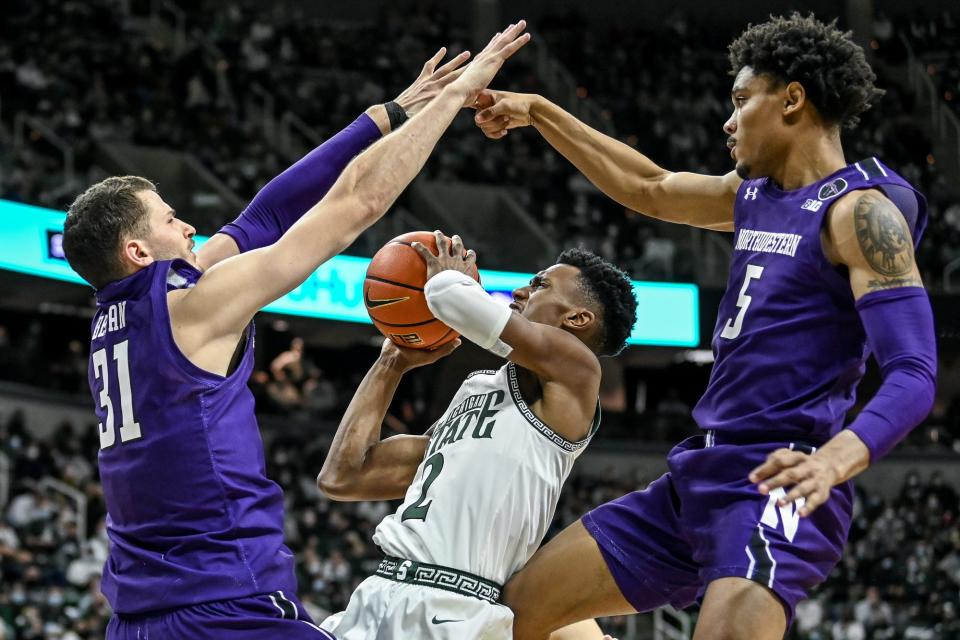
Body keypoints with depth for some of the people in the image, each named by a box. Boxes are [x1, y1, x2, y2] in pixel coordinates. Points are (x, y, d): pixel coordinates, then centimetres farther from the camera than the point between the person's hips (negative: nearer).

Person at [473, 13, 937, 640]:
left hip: (778, 484, -9)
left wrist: (836, 459, -39)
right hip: (701, 472, 9)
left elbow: (914, 374, -20)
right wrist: (538, 112, 33)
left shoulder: (860, 211, -11)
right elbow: (648, 188, 34)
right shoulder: (753, 195, 16)